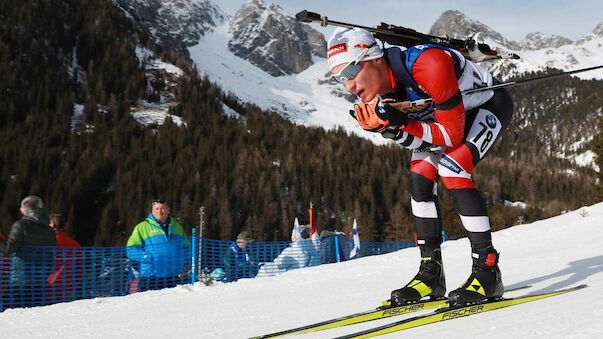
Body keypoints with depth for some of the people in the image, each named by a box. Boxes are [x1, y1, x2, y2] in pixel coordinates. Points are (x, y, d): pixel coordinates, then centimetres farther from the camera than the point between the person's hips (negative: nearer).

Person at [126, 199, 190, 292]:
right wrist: (148, 258, -16)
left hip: (173, 277, 4)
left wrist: (182, 259, 5)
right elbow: (131, 250, -4)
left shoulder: (177, 227, 15)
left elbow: (186, 247, 25)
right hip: (150, 278, -4)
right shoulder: (142, 227, 2)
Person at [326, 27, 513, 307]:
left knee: (451, 168, -26)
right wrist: (387, 127, -30)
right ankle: (431, 272, 3)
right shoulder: (378, 94, -15)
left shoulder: (428, 65, -39)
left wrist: (400, 124, -40)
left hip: (491, 105, -7)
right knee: (419, 175, -6)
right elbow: (417, 139, -12)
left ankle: (487, 270, -20)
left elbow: (452, 136, -32)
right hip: (451, 116, 8)